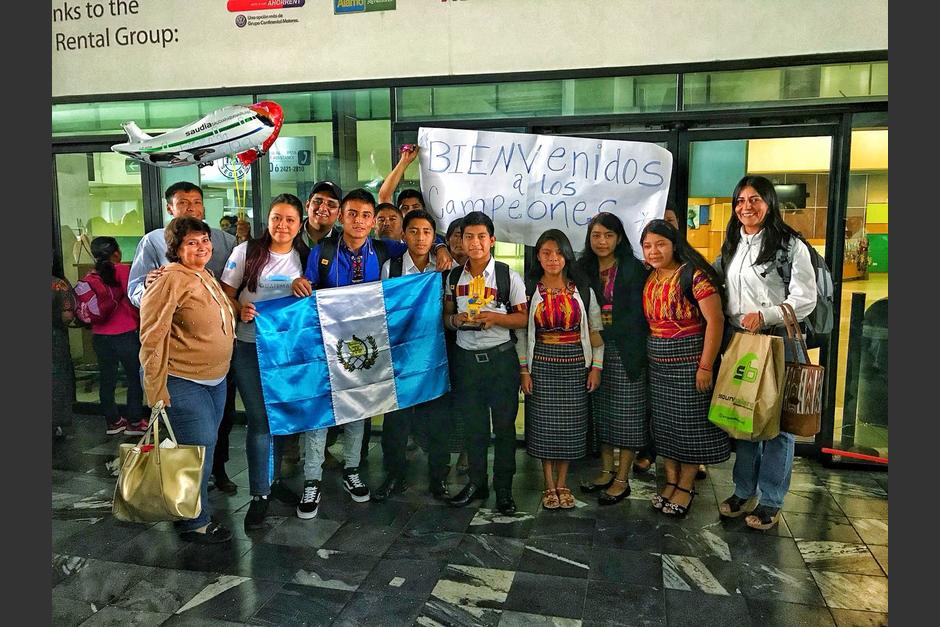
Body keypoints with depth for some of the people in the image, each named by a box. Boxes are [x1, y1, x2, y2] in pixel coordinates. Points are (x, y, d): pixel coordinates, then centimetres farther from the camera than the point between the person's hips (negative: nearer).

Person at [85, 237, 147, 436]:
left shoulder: (89, 278, 5)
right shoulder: (122, 270, -8)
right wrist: (139, 319, 2)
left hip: (99, 335, 5)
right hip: (126, 333, -5)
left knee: (107, 379, 12)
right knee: (134, 377, 6)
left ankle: (113, 421, 22)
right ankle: (134, 422, 10)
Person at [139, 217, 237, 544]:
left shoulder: (206, 277, 12)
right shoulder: (170, 280, -17)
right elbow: (152, 336, -19)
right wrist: (156, 388, -20)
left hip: (215, 379, 9)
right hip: (184, 382, -9)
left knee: (206, 446, 18)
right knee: (198, 448, -2)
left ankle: (197, 511, 35)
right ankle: (195, 523, 16)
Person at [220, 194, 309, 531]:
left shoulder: (304, 257, 6)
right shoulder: (246, 252, -2)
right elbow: (225, 294, 0)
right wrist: (239, 309, -19)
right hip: (250, 348, -3)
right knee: (260, 420, -3)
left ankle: (274, 478, 34)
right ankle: (259, 494, 8)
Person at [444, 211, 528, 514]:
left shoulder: (509, 276, -4)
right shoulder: (454, 276, 5)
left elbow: (524, 318, -4)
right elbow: (446, 316, 11)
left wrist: (495, 317, -19)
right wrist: (456, 320, -11)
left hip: (501, 357, -3)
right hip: (466, 358, 3)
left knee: (504, 424, 5)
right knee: (473, 424, 13)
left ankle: (504, 489, 19)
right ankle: (477, 483, 29)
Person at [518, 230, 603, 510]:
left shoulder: (582, 289, 2)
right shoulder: (530, 290, 0)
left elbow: (595, 330, 4)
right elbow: (522, 332, 2)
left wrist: (596, 366, -1)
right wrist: (524, 369, -3)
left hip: (576, 364, 1)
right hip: (542, 364, 0)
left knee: (570, 423, 6)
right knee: (544, 423, 3)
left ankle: (562, 483, 21)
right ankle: (549, 485, 18)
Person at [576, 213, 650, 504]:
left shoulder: (634, 269, -5)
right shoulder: (584, 269, 9)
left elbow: (638, 316, -8)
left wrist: (605, 323, -11)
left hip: (625, 351, -5)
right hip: (595, 350, 5)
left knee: (627, 413, 2)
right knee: (601, 410, 11)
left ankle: (622, 480, 12)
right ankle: (606, 471, 25)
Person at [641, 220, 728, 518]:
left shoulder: (693, 274, -14)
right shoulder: (649, 278, 6)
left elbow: (715, 320, -17)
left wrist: (706, 367, -19)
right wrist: (646, 356, 4)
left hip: (689, 361, -6)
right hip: (657, 363, 6)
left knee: (690, 423, 5)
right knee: (663, 423, 12)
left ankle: (686, 486, 20)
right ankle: (671, 481, 27)